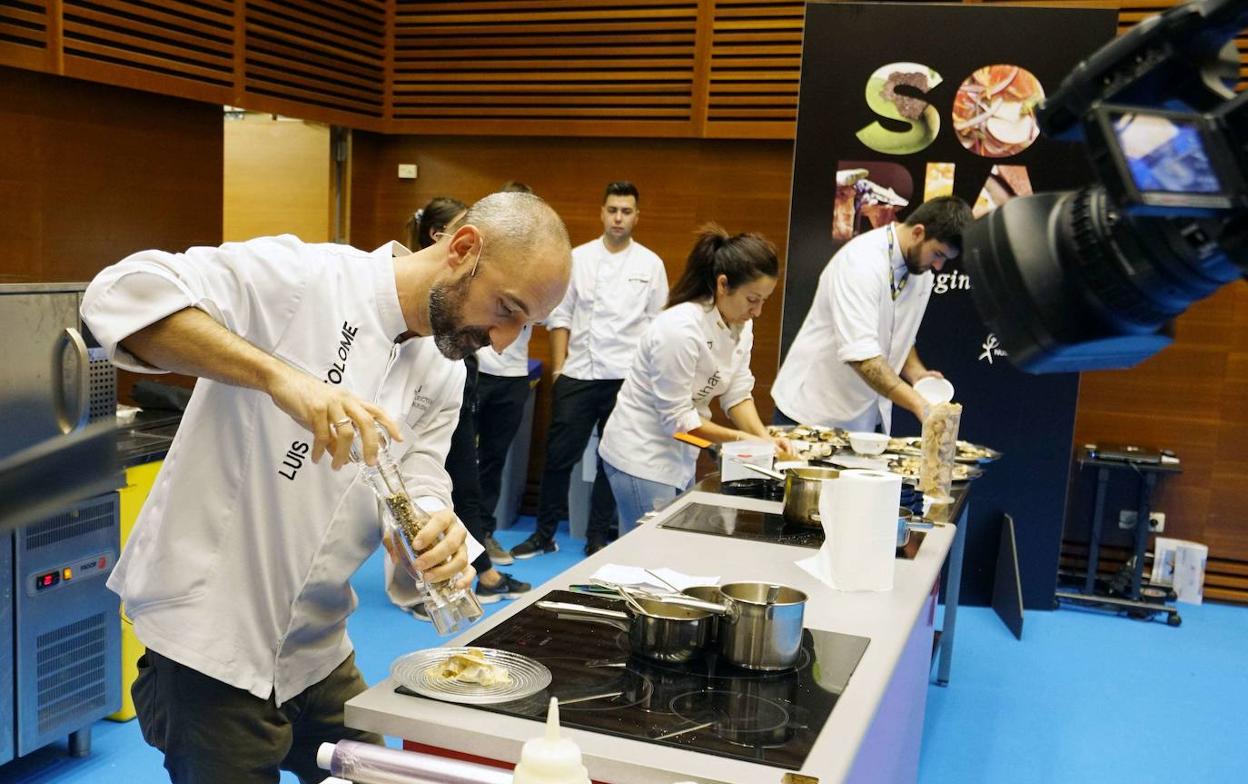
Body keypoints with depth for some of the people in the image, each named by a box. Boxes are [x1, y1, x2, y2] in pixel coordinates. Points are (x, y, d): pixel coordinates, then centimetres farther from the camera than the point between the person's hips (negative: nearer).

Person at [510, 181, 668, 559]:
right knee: (559, 456, 4)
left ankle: (597, 537, 21)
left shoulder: (651, 264, 2)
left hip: (627, 379, 0)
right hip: (577, 376, 1)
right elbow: (561, 316, 6)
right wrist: (558, 369, 0)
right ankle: (544, 534, 19)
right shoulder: (578, 258, 4)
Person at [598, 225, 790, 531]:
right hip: (641, 457, -8)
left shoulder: (740, 325, -1)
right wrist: (740, 438, -20)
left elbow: (737, 392, 3)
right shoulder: (680, 329, -27)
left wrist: (763, 437, -13)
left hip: (680, 456, 8)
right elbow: (676, 417, -23)